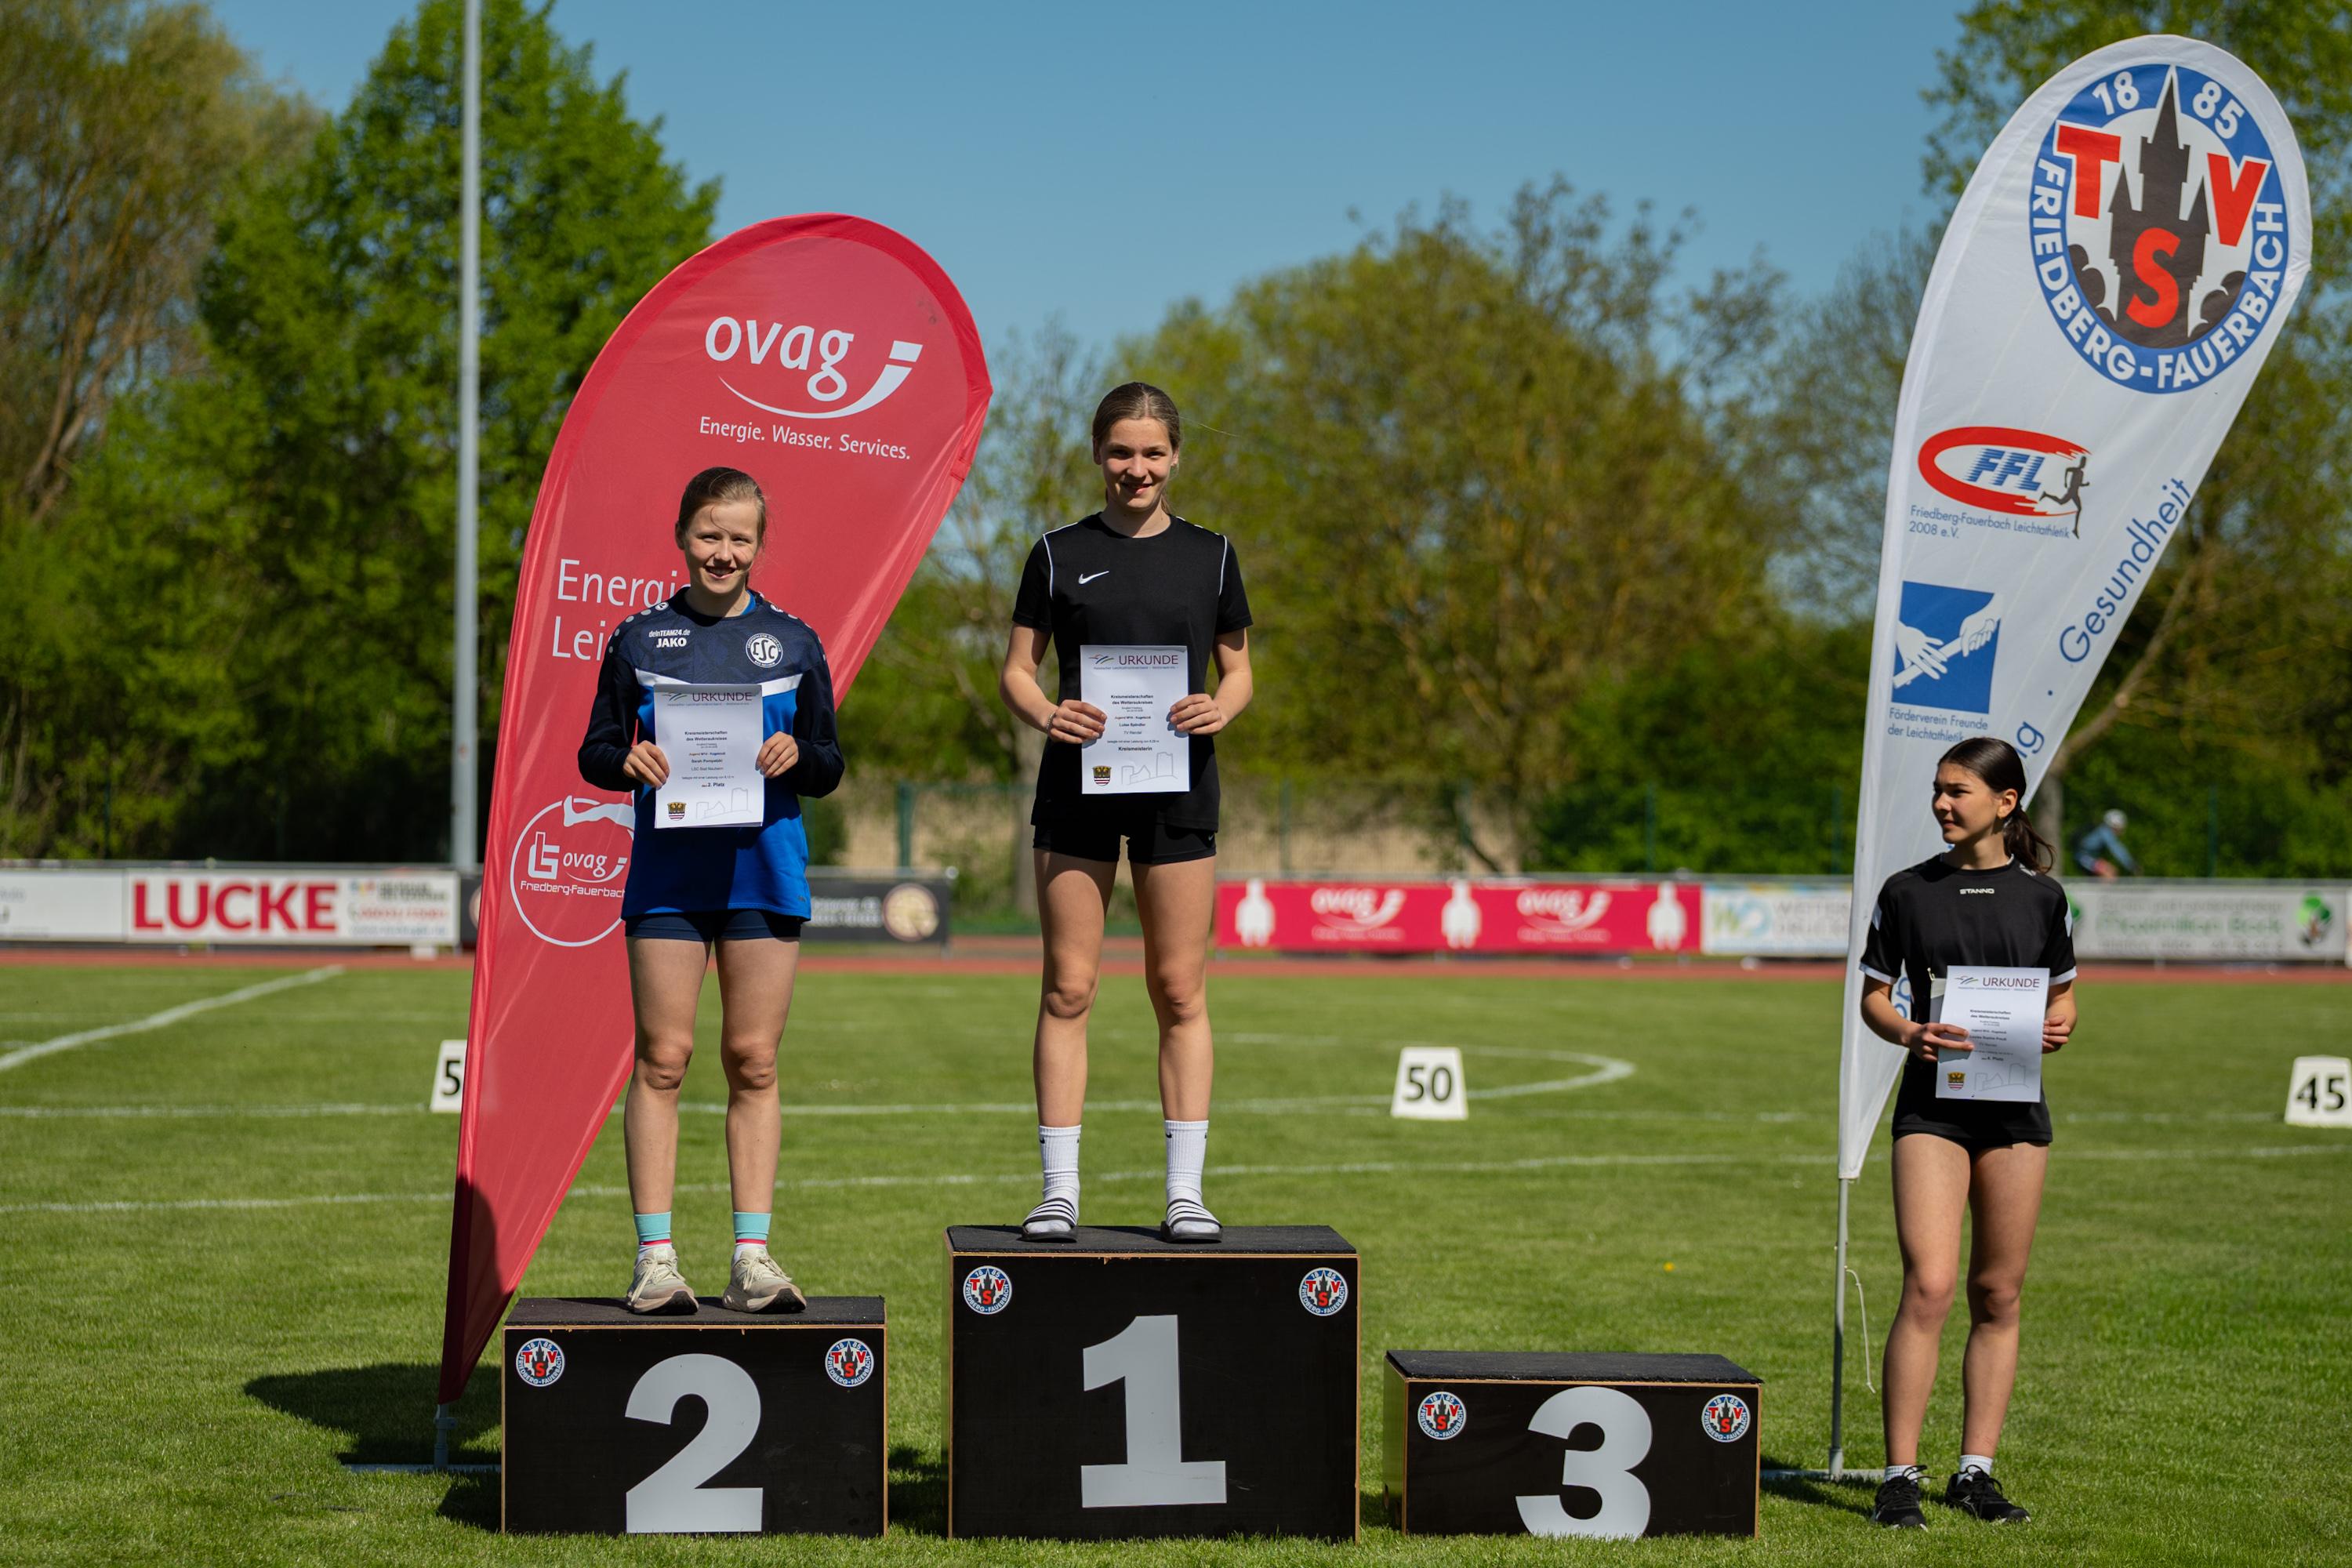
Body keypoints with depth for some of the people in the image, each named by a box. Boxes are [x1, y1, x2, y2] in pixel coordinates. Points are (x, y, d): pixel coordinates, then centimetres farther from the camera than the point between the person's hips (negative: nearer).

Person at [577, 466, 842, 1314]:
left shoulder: (792, 641, 9)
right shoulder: (641, 638, 7)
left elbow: (829, 767, 11)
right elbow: (594, 752, 10)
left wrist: (797, 755, -11)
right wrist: (629, 761, -12)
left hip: (763, 869, 1)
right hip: (666, 871, -1)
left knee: (752, 1062, 3)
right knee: (662, 1059, -2)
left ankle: (753, 1258, 8)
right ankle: (656, 1258, 3)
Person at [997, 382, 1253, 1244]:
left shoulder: (1209, 555, 9)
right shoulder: (1059, 554, 6)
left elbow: (1240, 671, 13)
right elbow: (1017, 668, 7)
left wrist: (1220, 710, -10)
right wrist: (1045, 713, -15)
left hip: (1177, 791, 1)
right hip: (1076, 786, -1)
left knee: (1180, 991, 2)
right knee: (1067, 986, -1)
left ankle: (1185, 1191, 8)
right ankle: (1059, 1190, 5)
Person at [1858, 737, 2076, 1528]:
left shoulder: (2040, 896, 5)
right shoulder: (1908, 891, 2)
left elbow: (2062, 990, 14)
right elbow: (1874, 994, 6)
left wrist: (2058, 1027, -8)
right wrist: (1907, 1033, -14)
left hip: (2016, 1108, 2)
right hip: (1933, 1104, -2)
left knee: (1998, 1295, 6)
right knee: (1928, 1286, -13)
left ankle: (1976, 1471, 16)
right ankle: (1900, 1476, -6)